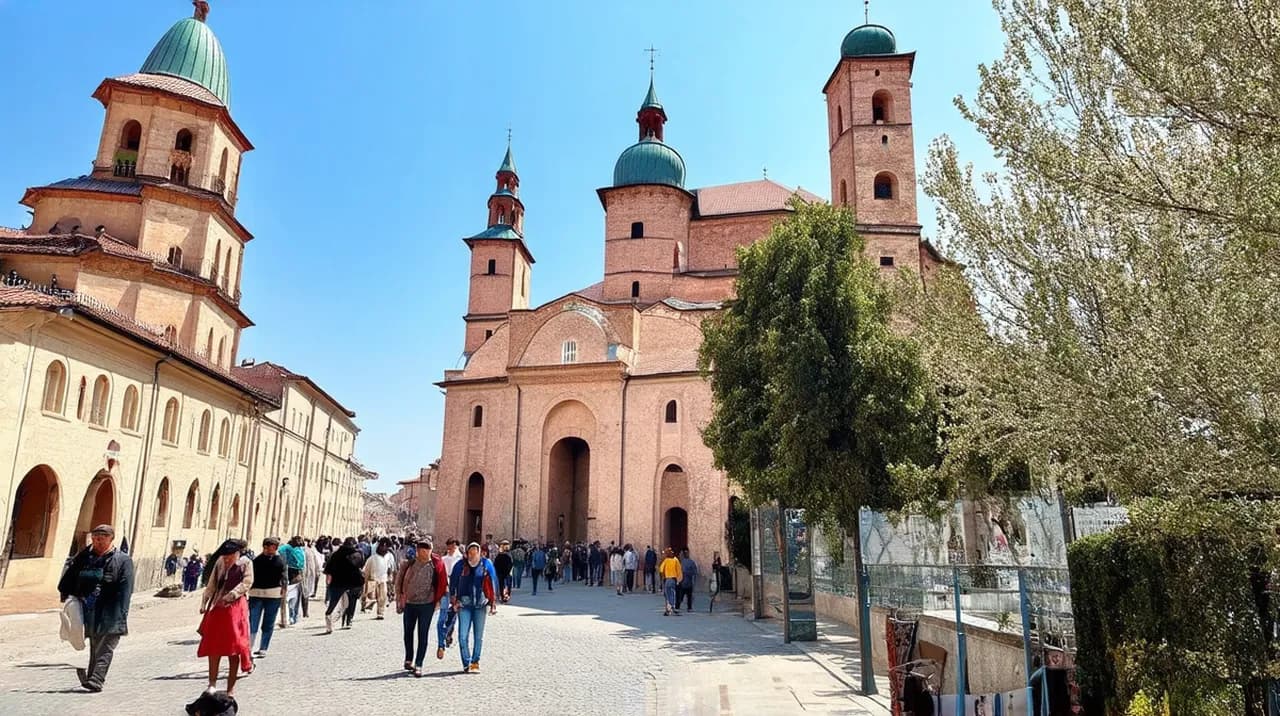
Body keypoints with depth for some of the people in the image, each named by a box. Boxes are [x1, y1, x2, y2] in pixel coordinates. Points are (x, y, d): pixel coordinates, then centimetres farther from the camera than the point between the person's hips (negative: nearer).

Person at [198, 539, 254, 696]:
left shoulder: (246, 563, -4)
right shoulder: (220, 562, 8)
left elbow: (246, 583, -13)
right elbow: (211, 584, 12)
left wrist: (229, 596, -21)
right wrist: (204, 603, 4)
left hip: (235, 608, -4)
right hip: (216, 608, 4)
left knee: (234, 649, 2)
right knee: (213, 648, 5)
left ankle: (231, 688, 12)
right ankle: (212, 684, 16)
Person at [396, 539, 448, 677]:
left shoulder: (436, 564, -8)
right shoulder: (409, 563, -4)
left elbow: (443, 583, 0)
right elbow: (399, 580, 7)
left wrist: (438, 599, -2)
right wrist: (401, 596, 5)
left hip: (426, 604, -3)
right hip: (409, 603, 3)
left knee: (423, 635, -2)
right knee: (408, 632, 17)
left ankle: (418, 665, 3)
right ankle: (409, 659, 36)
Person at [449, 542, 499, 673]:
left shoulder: (486, 564, 1)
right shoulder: (460, 565, 0)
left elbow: (493, 584, 6)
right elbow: (453, 583, 5)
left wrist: (493, 603, 4)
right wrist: (454, 601, 0)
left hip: (480, 604, 1)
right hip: (464, 604, 0)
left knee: (479, 636, 7)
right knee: (463, 635, -5)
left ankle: (475, 661, 20)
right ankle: (466, 663, 6)